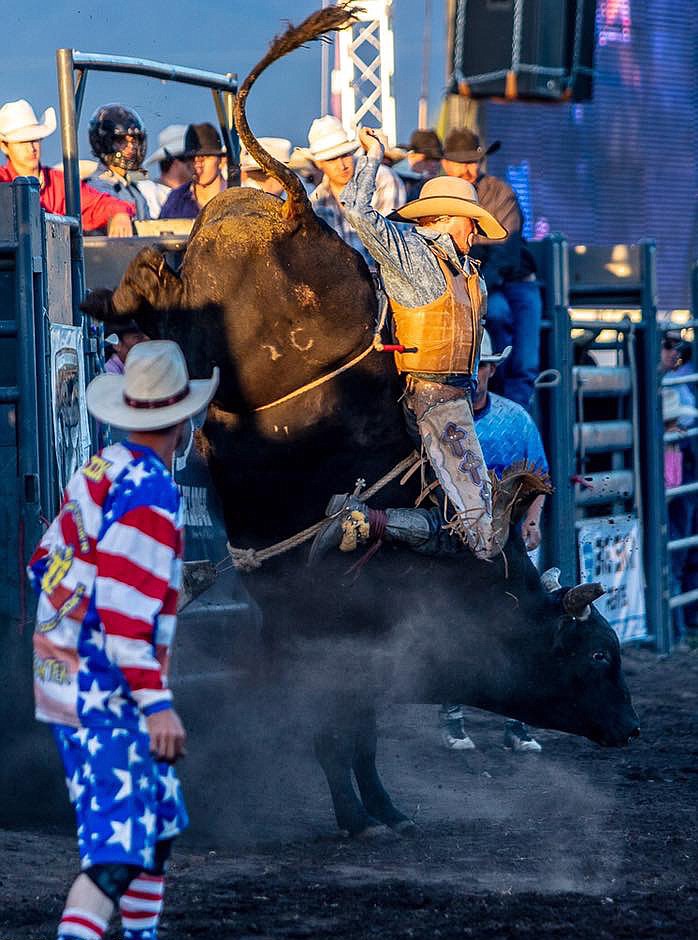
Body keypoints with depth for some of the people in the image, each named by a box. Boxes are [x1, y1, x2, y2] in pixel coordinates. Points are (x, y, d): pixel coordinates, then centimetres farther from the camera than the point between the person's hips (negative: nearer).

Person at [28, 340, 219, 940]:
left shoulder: (94, 474, 9)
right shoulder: (150, 492, -18)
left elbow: (45, 566, 18)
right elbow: (127, 610, -23)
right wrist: (157, 703, -24)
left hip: (64, 679, 10)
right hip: (109, 692, -10)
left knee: (160, 823, 21)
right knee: (118, 850, -13)